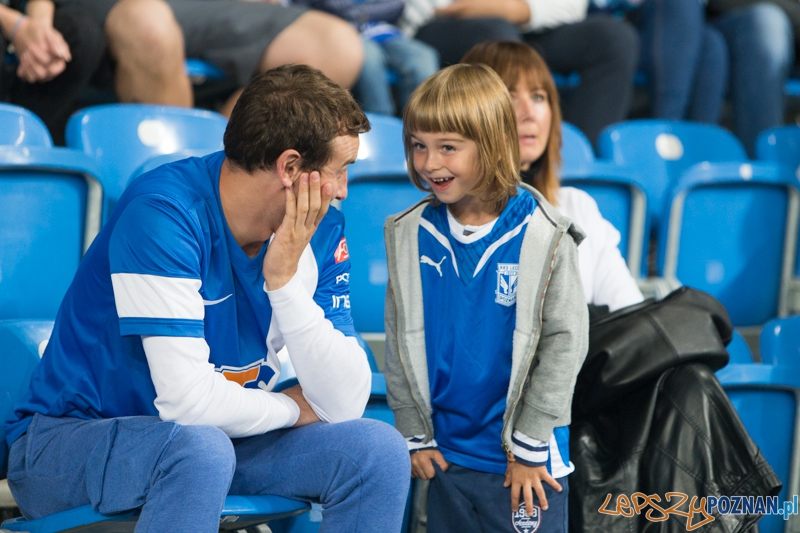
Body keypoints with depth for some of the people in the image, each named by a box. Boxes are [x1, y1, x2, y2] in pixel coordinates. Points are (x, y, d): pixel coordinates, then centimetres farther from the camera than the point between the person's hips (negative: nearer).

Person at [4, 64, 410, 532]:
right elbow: (188, 400, -28)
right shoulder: (161, 212, -24)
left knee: (380, 449, -12)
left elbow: (346, 402, -9)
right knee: (200, 447, -37)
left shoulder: (320, 230, -3)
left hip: (206, 440, 6)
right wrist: (292, 407, -10)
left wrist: (285, 280, -20)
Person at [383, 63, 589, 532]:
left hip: (526, 460, -4)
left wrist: (531, 445, -9)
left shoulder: (543, 236, -11)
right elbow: (401, 339, 6)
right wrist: (414, 434, 4)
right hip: (446, 454, 4)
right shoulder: (410, 235, 0)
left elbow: (565, 339, -9)